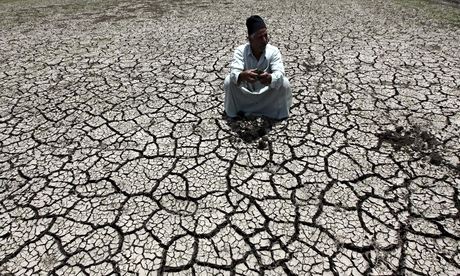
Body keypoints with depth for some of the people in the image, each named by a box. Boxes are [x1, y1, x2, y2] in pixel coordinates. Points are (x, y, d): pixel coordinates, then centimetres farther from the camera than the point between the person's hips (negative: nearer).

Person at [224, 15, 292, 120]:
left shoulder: (273, 51, -18)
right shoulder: (240, 50, -19)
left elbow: (279, 73, -32)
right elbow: (234, 73, -34)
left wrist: (270, 78, -57)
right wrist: (242, 76, -58)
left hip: (266, 93, 0)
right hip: (245, 92, 0)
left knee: (284, 83, -26)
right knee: (229, 81, -25)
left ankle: (278, 111, 0)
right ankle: (235, 110, -1)